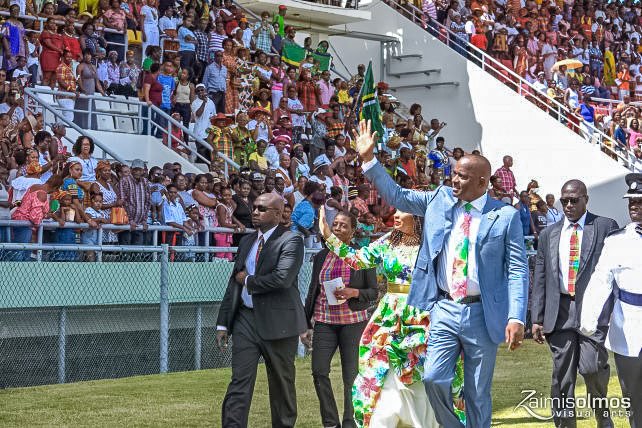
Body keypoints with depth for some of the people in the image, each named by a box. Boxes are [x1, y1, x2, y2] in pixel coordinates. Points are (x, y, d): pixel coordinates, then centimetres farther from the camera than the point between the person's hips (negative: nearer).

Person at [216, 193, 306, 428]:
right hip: (246, 318, 5)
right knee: (239, 382, -3)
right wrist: (223, 323, 12)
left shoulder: (291, 241, -8)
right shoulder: (247, 241, 14)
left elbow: (282, 278, -23)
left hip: (278, 321, -5)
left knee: (282, 382, 8)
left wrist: (249, 281, -9)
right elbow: (234, 282, 16)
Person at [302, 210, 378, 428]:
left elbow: (373, 292, 2)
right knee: (319, 371, -6)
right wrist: (307, 323, 13)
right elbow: (313, 291, 15)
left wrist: (354, 292, -17)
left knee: (351, 374, 0)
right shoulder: (321, 257, 10)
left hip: (353, 321, -3)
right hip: (324, 321, 3)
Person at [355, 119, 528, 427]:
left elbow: (517, 271, -7)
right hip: (444, 309, 3)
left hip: (483, 313, -3)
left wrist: (516, 318, -17)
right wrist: (368, 160, 3)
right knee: (434, 379, -7)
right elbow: (397, 196, 13)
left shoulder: (505, 216, -5)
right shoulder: (440, 200, 7)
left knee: (478, 394, 6)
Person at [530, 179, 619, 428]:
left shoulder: (606, 227, 5)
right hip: (560, 311, 4)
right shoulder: (548, 235, 16)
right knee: (562, 376, 4)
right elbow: (540, 279, 15)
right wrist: (537, 318, 8)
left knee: (591, 367, -15)